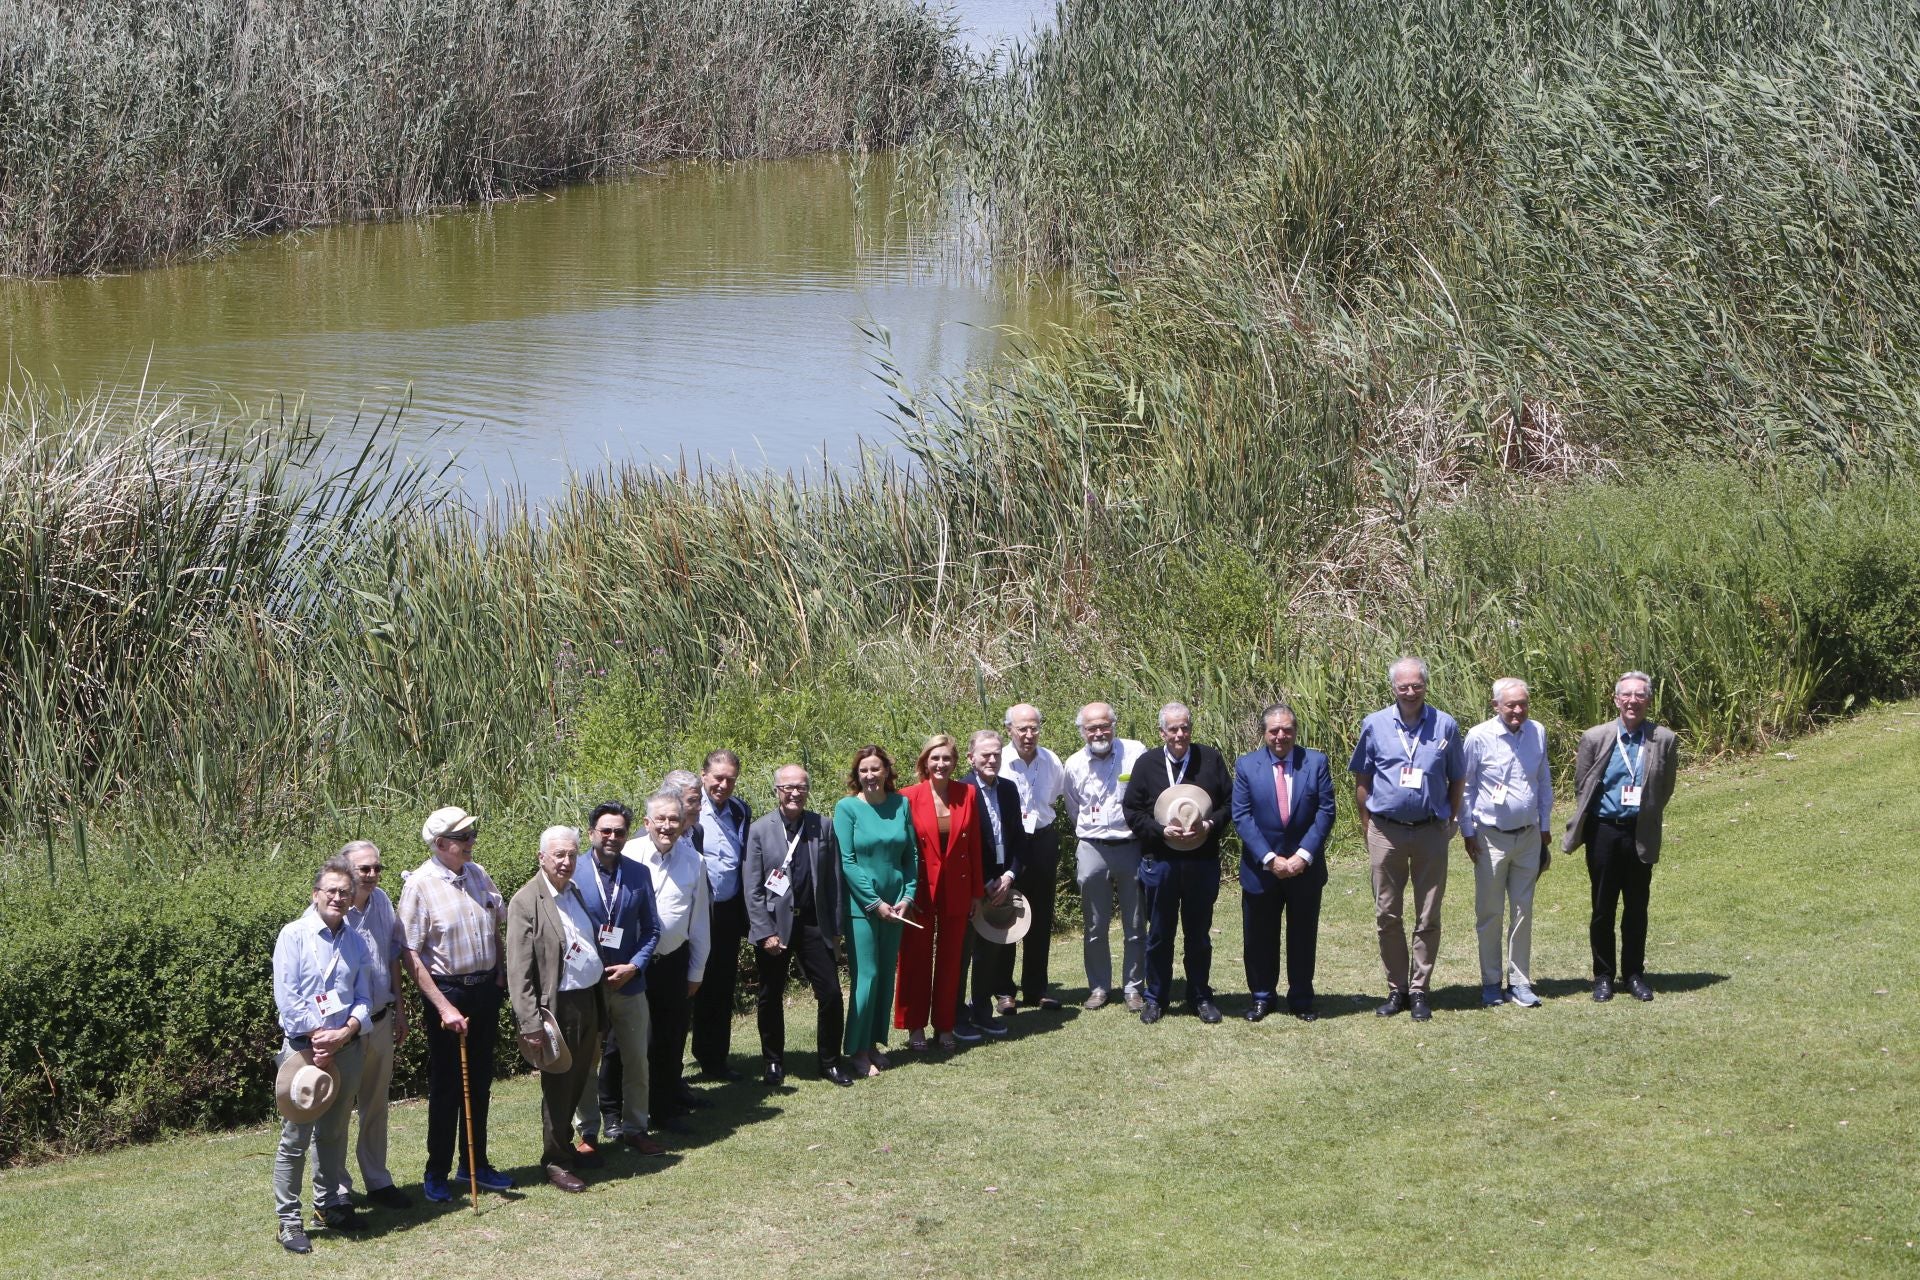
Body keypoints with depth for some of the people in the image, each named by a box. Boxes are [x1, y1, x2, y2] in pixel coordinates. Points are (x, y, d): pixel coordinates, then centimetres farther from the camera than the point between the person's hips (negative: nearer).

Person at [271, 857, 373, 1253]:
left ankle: (330, 1203, 28)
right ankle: (289, 1221, 1)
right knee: (295, 1137, -3)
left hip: (346, 1046, 5)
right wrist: (319, 1039, -15)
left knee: (334, 1133, 15)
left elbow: (363, 997, 8)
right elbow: (287, 997, -12)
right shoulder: (294, 935, -6)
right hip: (304, 1047, -5)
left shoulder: (355, 942, 10)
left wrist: (344, 1033, -11)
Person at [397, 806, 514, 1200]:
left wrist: (498, 972, 9)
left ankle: (474, 1164, 26)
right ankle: (437, 1174, 13)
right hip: (448, 990, -6)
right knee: (446, 1086, 1)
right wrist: (443, 1006, -20)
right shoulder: (420, 884, -15)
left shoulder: (478, 874, 5)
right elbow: (410, 954, -16)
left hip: (486, 987, 6)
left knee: (479, 1081, 14)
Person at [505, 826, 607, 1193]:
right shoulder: (526, 902, -15)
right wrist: (531, 1023, -20)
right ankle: (555, 1161, 16)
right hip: (557, 1008, -8)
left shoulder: (574, 892, 11)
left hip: (587, 1001, 8)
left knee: (577, 1081, 18)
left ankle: (565, 1146, 33)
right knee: (558, 1086, 3)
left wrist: (599, 1004, 14)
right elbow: (518, 970, -16)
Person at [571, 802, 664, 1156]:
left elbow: (651, 929, 3)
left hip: (630, 982, 3)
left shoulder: (639, 873, -2)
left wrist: (633, 966, -11)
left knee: (636, 1061, 11)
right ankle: (588, 1132, 21)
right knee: (586, 1062, 9)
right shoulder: (573, 875, -10)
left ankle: (634, 1128, 25)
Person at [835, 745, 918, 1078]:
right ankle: (859, 1051, 3)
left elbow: (911, 854, 7)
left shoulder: (900, 804, 3)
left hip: (893, 904, 4)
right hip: (861, 906, -4)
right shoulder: (847, 807, -7)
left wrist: (907, 896, -4)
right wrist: (875, 903, -13)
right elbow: (846, 862, -10)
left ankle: (874, 1043, 19)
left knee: (886, 975, 8)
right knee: (866, 976, -5)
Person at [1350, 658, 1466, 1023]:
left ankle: (1419, 990, 12)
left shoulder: (1445, 726, 1)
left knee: (1428, 917, 4)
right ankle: (1396, 988, 15)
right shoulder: (1375, 725, 1)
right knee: (1387, 915, 4)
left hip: (1430, 831, 0)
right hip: (1386, 831, 0)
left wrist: (1449, 822, 5)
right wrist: (1367, 827, 5)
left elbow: (1456, 779, 9)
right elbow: (1361, 779, 8)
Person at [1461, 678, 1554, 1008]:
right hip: (1491, 838, -3)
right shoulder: (1479, 737, -10)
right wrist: (1468, 832, -2)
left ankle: (1520, 981, 14)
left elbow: (1544, 783, 13)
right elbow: (1465, 786, -1)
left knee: (1524, 911, 7)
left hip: (1528, 836, 3)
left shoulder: (1537, 733, 2)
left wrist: (1545, 828, 14)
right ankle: (1491, 983, 12)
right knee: (1489, 913, 3)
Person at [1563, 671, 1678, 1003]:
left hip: (1640, 833, 1)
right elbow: (1581, 788, 6)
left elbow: (1665, 790, 8)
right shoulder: (1595, 738, -3)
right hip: (1603, 829, -1)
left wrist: (1646, 819, 7)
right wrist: (1583, 827, 8)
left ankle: (1634, 973, 20)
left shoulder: (1664, 740, -1)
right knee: (1603, 907, 5)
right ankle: (1603, 975, 16)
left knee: (1637, 907, 8)